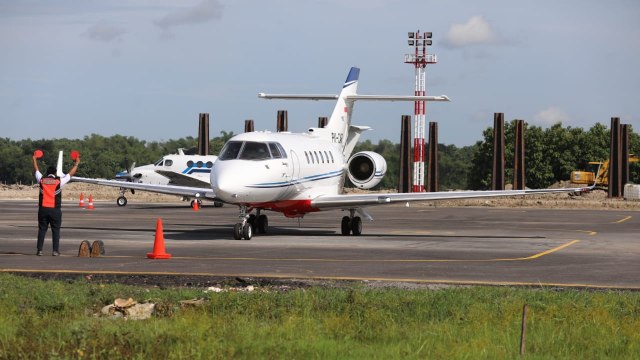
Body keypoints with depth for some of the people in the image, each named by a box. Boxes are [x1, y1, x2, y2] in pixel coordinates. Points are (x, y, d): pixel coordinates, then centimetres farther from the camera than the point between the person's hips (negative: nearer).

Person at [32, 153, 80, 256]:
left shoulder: (41, 180, 2)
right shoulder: (59, 181, -3)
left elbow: (36, 170, 20)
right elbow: (70, 174, 7)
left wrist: (34, 160, 37)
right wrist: (77, 163, 20)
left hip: (43, 209, 2)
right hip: (55, 210, -2)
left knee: (42, 229, 6)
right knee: (55, 230, 3)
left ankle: (39, 250, 1)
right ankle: (55, 250, -2)